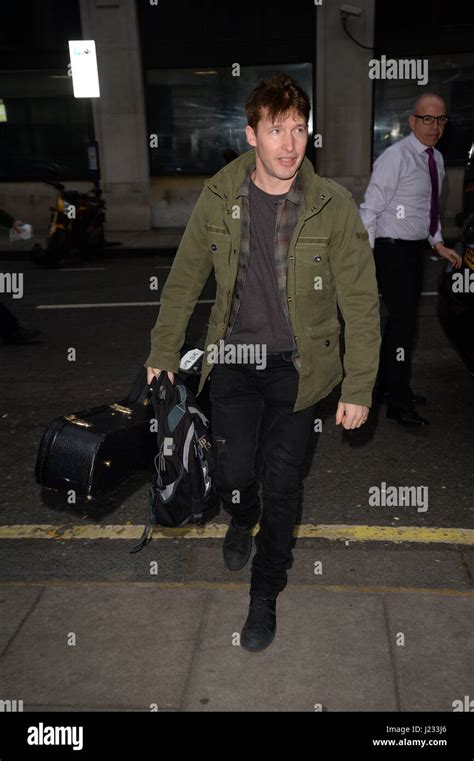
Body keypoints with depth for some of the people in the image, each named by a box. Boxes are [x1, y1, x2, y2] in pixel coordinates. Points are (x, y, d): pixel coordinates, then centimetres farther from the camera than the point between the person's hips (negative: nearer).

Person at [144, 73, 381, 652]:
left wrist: (358, 387, -9)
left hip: (297, 366, -1)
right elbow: (184, 281, 7)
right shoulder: (218, 198, -4)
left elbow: (360, 301, -7)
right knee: (234, 471, 0)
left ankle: (265, 597, 27)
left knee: (280, 485, 3)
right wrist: (162, 353, 10)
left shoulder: (333, 206, -11)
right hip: (233, 359, 2)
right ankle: (242, 518, 41)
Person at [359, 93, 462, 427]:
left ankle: (388, 385, 31)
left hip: (416, 249, 9)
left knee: (402, 319, 16)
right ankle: (398, 403, -1)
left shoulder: (436, 158, 10)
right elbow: (371, 208, -19)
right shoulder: (396, 157, -16)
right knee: (405, 322, -10)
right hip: (393, 250, -9)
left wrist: (440, 244, 13)